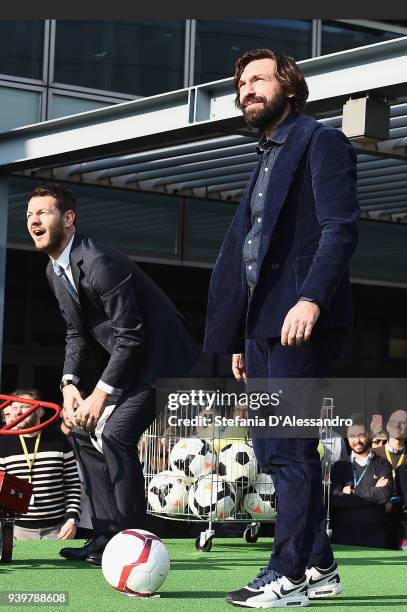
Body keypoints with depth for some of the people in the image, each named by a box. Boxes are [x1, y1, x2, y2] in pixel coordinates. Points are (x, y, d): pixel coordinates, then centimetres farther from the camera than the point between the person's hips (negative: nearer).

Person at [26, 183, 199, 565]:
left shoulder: (99, 263, -25)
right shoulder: (54, 272, 5)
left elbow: (129, 337, -26)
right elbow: (76, 333, 10)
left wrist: (100, 394, -23)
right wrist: (70, 384, -6)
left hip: (159, 358, -10)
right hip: (123, 362, 10)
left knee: (117, 433, -21)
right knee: (82, 430, 7)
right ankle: (107, 534, 9)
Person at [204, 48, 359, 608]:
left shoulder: (321, 142, -1)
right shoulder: (266, 160, 25)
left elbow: (341, 227, -13)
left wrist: (311, 299, -26)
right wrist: (241, 339, 20)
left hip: (300, 318, -9)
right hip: (263, 324, 9)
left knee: (287, 448, -11)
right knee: (273, 450, 8)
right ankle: (319, 567, 16)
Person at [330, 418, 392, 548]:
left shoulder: (381, 465, 8)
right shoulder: (339, 467, 10)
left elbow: (384, 494, -8)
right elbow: (334, 499, -5)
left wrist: (353, 492, -5)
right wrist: (372, 491, -7)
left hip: (374, 534, 0)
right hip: (343, 534, 1)